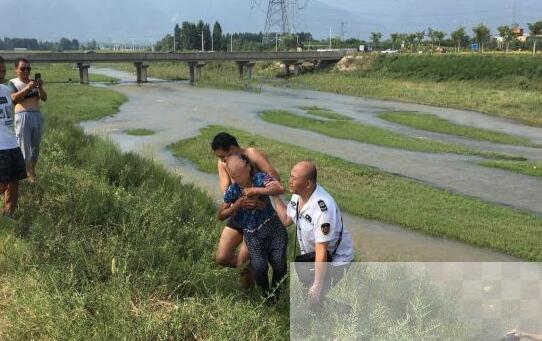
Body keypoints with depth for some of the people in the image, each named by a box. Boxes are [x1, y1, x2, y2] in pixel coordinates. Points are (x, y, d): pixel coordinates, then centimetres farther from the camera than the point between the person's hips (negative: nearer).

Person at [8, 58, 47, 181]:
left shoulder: (34, 82, 15)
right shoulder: (13, 83, 5)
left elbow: (44, 98, 6)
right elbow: (14, 98, -11)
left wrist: (40, 87, -12)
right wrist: (27, 88, -20)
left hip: (37, 116, 4)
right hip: (22, 117, -4)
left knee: (35, 146, 11)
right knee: (24, 147, -3)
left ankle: (32, 171, 22)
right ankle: (27, 174, 0)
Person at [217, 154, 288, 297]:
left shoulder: (260, 178, -10)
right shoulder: (232, 191, -6)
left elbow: (280, 189, -28)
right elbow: (221, 215, 2)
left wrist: (254, 190, -28)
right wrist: (238, 205, -14)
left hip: (273, 226, 0)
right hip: (252, 234, 0)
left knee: (280, 265, -17)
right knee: (259, 267, -22)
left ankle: (275, 292, 16)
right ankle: (267, 295, 10)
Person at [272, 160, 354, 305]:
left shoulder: (322, 207, -37)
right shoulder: (298, 194, -12)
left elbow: (322, 252, -33)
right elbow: (286, 220, 6)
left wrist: (317, 287, -28)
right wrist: (275, 194, -4)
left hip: (333, 259, -8)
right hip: (310, 253, 8)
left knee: (313, 298, -8)